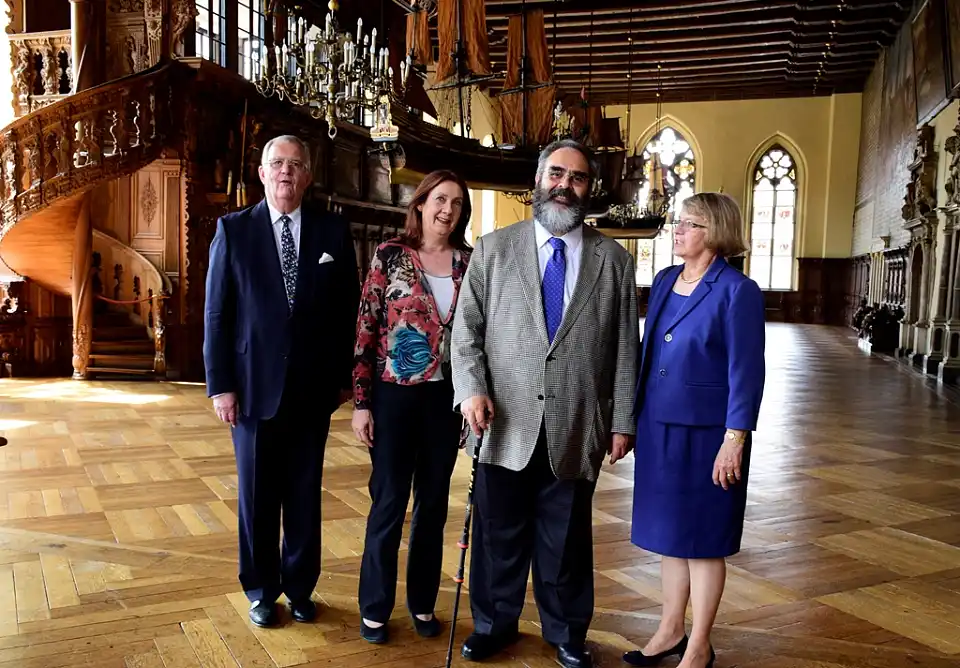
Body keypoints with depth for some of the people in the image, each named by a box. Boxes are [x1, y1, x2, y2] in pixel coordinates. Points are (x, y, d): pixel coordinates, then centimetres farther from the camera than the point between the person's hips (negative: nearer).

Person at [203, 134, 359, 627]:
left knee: (305, 495, 11)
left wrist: (344, 376, 3)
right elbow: (217, 313, -1)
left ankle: (300, 587, 29)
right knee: (257, 496, 11)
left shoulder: (333, 232, 3)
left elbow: (347, 310, 5)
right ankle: (262, 590, 29)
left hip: (313, 389, 1)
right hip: (254, 387, -1)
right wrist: (219, 384, -6)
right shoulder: (233, 229, 0)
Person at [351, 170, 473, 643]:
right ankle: (375, 606, 23)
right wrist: (361, 401, -8)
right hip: (395, 395, -3)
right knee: (388, 503, 5)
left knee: (433, 504, 13)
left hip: (447, 397, 3)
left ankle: (422, 602, 29)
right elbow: (365, 331, -5)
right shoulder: (390, 255, -4)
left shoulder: (469, 261, 4)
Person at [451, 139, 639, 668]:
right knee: (499, 534, 12)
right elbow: (466, 329, 2)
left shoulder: (614, 260, 6)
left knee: (567, 539, 13)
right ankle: (493, 624, 34)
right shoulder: (493, 248, 5)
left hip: (576, 430, 0)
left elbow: (625, 348, 5)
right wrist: (472, 389, -11)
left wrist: (623, 421, 2)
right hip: (505, 426, 0)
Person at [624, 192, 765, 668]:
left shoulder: (737, 291, -11)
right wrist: (633, 418, 13)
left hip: (705, 432, -6)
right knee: (669, 532, 16)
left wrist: (734, 440, -16)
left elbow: (746, 373, -13)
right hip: (659, 428, 6)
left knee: (702, 540, 7)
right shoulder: (664, 281, 8)